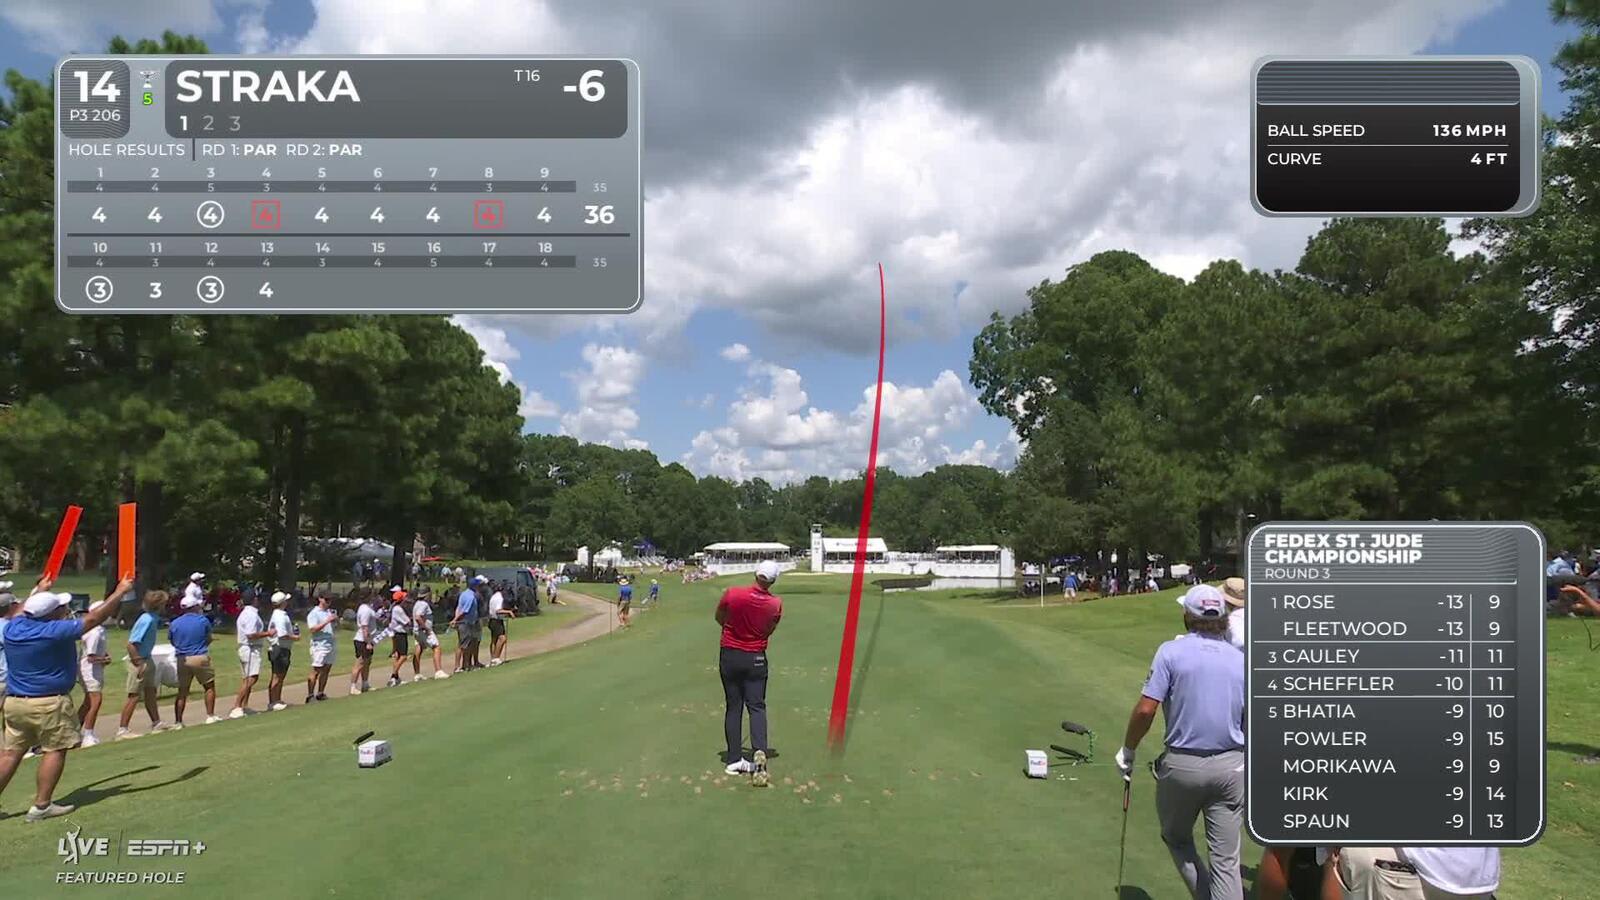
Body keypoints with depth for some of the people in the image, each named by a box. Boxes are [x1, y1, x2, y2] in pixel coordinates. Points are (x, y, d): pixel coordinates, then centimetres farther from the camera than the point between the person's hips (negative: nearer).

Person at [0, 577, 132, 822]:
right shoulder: (55, 631, -16)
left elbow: (22, 612, 29)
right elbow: (93, 618, -11)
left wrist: (39, 589, 44)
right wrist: (120, 592, -1)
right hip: (49, 703, -7)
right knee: (55, 751, 1)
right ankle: (41, 806, 1)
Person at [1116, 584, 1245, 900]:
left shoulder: (1172, 651, -7)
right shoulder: (1241, 660, 4)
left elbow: (1145, 709, -12)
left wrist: (1127, 750, 2)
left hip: (1182, 764, -2)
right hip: (1230, 766, 2)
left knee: (1177, 838, 21)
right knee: (1225, 859, 5)